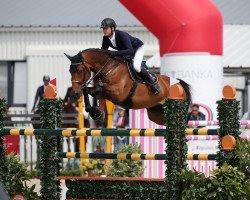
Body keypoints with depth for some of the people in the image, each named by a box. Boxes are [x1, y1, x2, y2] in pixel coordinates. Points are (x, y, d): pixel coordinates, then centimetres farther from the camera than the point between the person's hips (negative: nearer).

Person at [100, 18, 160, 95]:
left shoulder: (122, 35, -39)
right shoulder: (106, 38, -18)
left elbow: (130, 51, -49)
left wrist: (115, 53, -58)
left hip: (137, 48, -8)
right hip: (124, 51, 8)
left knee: (136, 66, -29)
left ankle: (152, 82, -7)